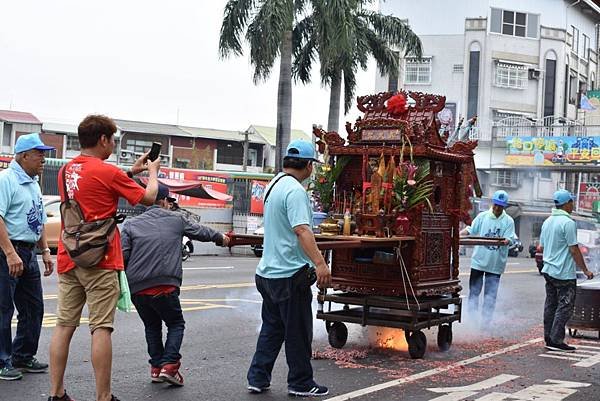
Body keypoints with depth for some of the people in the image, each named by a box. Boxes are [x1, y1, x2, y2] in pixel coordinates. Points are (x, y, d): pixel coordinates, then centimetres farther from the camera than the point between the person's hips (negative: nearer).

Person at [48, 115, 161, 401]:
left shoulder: (66, 170, 11)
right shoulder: (108, 171, -11)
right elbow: (148, 198, -2)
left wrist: (132, 172, 28)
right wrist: (153, 171, 16)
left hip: (68, 260, 7)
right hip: (100, 261, -7)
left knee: (64, 326, 8)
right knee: (101, 328, -3)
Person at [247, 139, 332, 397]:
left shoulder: (274, 185, 13)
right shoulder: (295, 190, -18)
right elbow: (302, 230, -30)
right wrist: (320, 263, -37)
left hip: (268, 271, 9)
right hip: (290, 274, -9)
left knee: (272, 328, 17)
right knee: (298, 332, 3)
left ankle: (257, 378, 19)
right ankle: (301, 384, 13)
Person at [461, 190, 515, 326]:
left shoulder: (508, 221, 0)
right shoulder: (482, 216, 3)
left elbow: (509, 238, -7)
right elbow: (470, 230, 1)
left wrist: (505, 241, -30)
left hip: (496, 264, -1)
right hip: (479, 260, 1)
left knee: (490, 295, 5)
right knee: (474, 291, 7)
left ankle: (485, 322, 14)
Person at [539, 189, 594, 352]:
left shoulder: (547, 221, 11)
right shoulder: (568, 222, -15)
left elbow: (541, 247, 16)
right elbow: (574, 249, -16)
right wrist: (585, 270, -9)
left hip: (549, 270, 8)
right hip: (565, 273, -8)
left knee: (550, 305, 12)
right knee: (565, 307, -3)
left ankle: (549, 339, 15)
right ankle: (556, 340, -4)